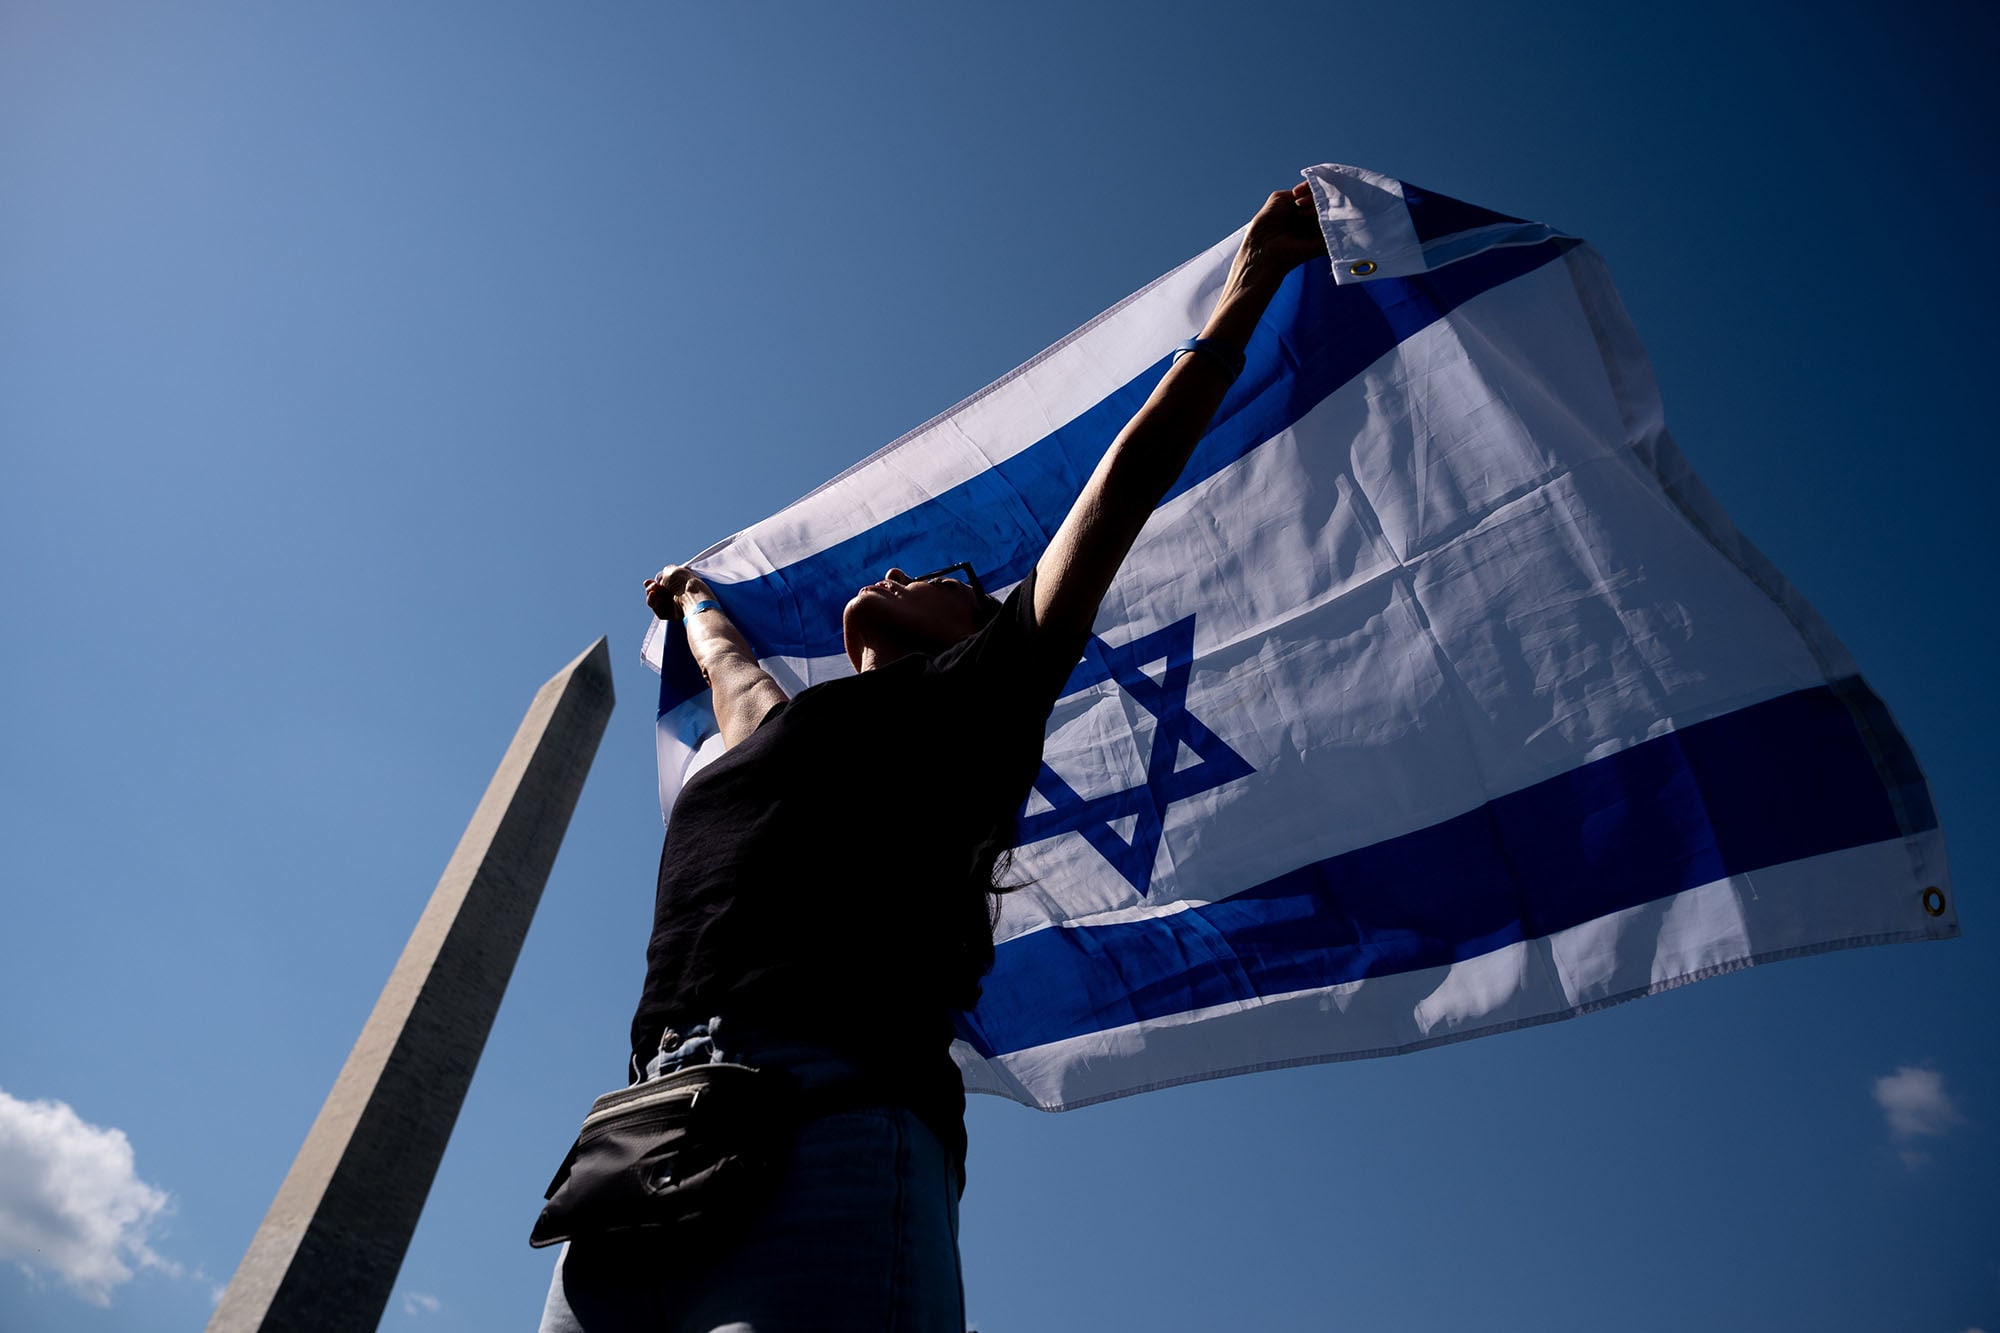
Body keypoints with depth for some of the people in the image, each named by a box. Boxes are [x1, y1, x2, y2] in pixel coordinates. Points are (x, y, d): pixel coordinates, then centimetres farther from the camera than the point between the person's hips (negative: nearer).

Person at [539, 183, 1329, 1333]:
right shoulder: (777, 728, 30)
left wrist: (1246, 296, 23)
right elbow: (727, 659, 55)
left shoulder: (970, 699, 15)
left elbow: (1125, 483, 17)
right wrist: (696, 599, 76)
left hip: (826, 1130, -6)